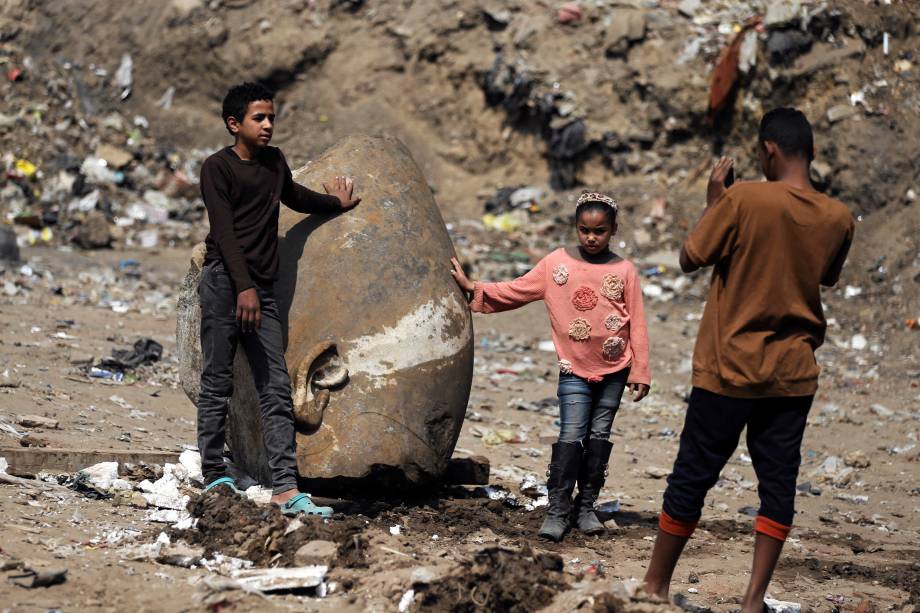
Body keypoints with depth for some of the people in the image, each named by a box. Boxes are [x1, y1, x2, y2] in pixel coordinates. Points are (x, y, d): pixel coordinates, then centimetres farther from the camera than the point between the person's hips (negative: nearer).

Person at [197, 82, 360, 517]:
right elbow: (224, 231, -10)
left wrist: (335, 204, 57)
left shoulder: (274, 162, 19)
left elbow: (294, 197, 41)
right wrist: (244, 287, -20)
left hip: (262, 290, 6)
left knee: (276, 390, -4)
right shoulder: (218, 167, -1)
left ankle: (285, 489, -9)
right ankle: (214, 477, 4)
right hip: (224, 283, -6)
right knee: (217, 384, -3)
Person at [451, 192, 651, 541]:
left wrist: (640, 372, -3)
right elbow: (517, 291, 2)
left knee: (599, 437, 8)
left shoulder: (624, 270, -2)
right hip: (575, 369, -1)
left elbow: (637, 325, -1)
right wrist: (473, 288, -6)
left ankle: (586, 507, 16)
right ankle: (557, 510, -6)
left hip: (614, 370, 1)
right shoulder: (556, 263, -1)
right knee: (571, 438, -9)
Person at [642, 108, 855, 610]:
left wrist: (713, 200, 4)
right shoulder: (838, 218, -1)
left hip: (729, 369, -3)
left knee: (692, 477, 7)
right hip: (793, 374, 3)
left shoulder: (743, 199, -15)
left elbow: (689, 261, -7)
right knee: (778, 482, 7)